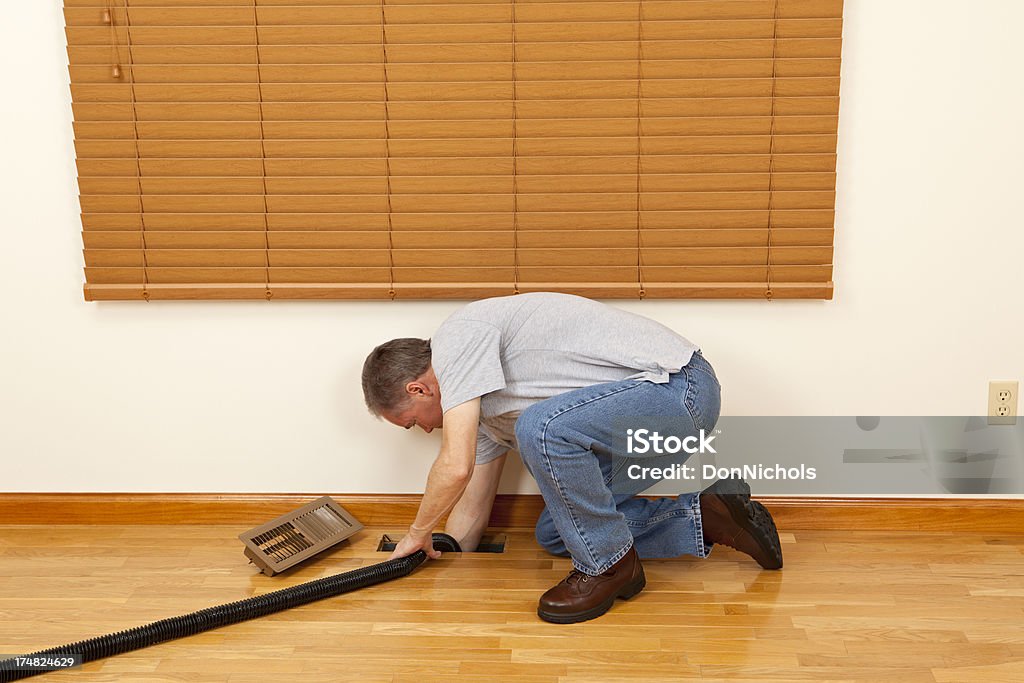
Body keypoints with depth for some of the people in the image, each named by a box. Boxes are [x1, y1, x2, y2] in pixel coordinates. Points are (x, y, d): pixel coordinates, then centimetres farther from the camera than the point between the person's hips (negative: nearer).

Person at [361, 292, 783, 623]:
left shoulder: (458, 336, -14)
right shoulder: (482, 403, 15)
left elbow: (456, 467, -21)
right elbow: (474, 502, 22)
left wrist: (418, 533, -3)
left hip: (680, 382, -10)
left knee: (541, 428, -32)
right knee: (554, 533, 12)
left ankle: (609, 564, -10)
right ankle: (702, 519, 15)